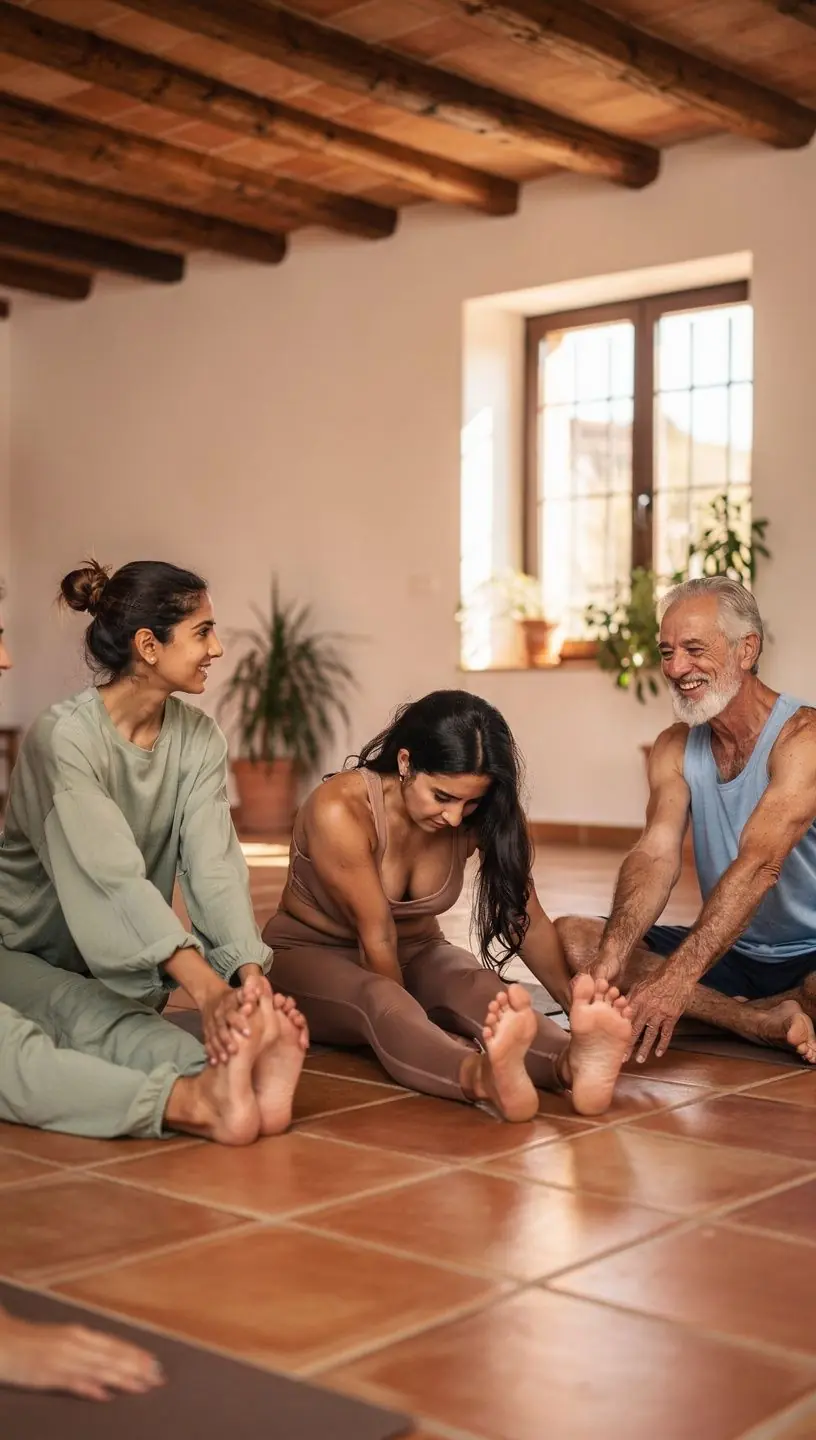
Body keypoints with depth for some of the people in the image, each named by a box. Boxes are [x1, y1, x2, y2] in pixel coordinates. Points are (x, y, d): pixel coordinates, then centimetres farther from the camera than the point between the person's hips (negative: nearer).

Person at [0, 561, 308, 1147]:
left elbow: (215, 863, -13)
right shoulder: (64, 737, -19)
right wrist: (208, 989, -45)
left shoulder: (199, 738, 1)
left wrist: (250, 973, -32)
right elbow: (115, 878, -31)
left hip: (121, 976, 4)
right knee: (84, 1014, -40)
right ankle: (191, 1099, -64)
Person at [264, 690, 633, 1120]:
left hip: (414, 956, 4)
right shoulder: (339, 812, -27)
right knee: (378, 999, -39)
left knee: (473, 987, -31)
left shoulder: (478, 819, -14)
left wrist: (579, 1004, -23)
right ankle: (486, 1077, -68)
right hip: (311, 956, -4)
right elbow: (377, 937, -24)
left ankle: (575, 1063, -60)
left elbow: (528, 922, -12)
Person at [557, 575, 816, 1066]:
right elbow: (656, 856, -13)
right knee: (571, 937, -12)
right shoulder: (675, 748, 2)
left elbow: (759, 864, -31)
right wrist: (610, 959, -32)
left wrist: (678, 977, -41)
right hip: (731, 951, 6)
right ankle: (769, 1021, -18)